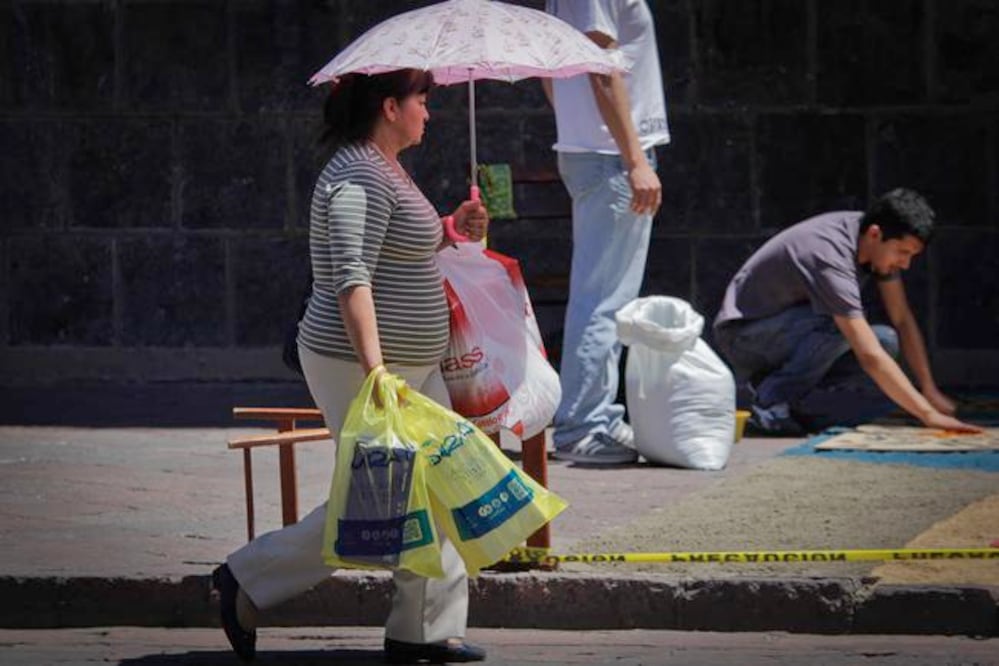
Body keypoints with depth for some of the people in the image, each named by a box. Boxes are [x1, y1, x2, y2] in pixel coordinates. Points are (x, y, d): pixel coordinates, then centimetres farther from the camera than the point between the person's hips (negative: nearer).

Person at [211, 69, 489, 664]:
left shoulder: (386, 171, 16)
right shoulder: (358, 179, -18)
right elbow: (351, 278, -28)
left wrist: (449, 234, 16)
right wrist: (374, 369, -36)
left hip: (412, 368, 10)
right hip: (359, 368, -10)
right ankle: (250, 581, 8)